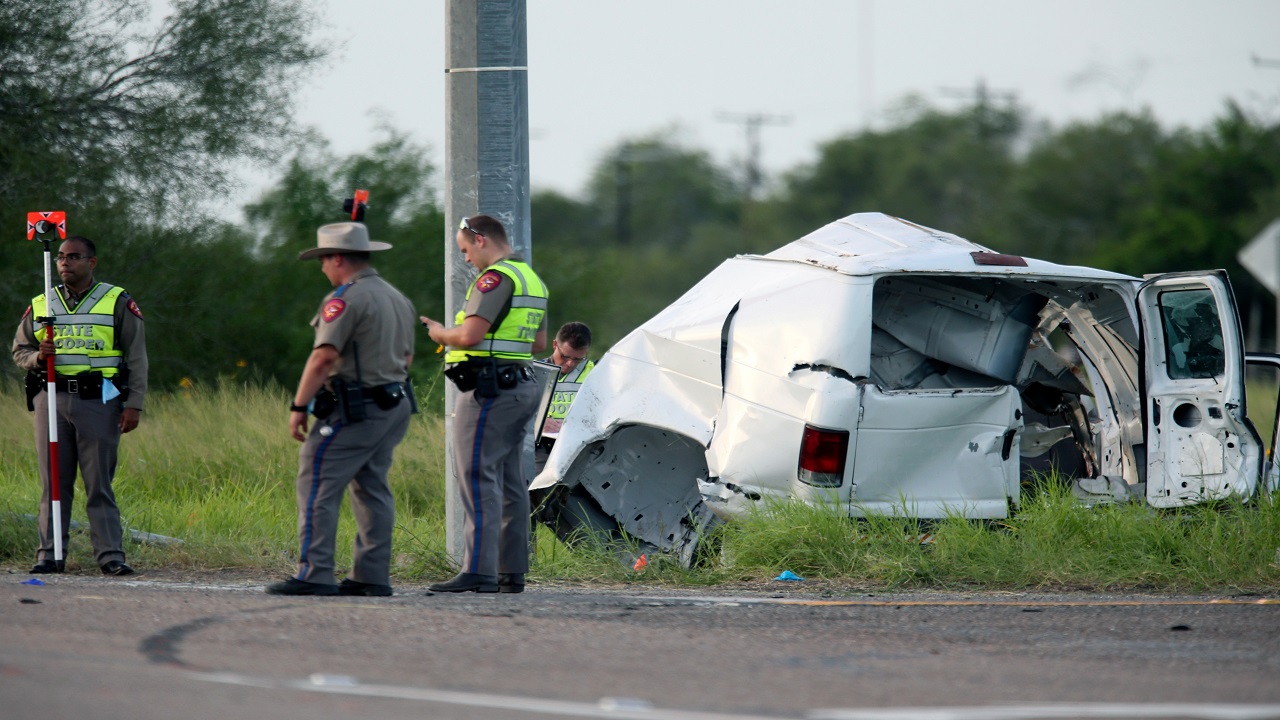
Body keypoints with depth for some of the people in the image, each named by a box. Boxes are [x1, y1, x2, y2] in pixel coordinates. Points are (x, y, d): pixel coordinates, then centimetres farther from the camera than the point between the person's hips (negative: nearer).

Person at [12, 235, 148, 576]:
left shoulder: (118, 302, 5)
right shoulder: (40, 305, 14)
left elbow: (136, 357, 3)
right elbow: (19, 349, 20)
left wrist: (133, 405, -5)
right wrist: (37, 357, -4)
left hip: (99, 399, -3)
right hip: (51, 398, 3)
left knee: (100, 482, -5)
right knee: (54, 482, 3)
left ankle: (110, 554, -3)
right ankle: (50, 554, 5)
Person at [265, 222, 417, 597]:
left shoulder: (345, 299, -13)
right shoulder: (398, 298, 17)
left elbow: (324, 357, -20)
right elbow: (406, 356, 24)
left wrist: (299, 406, -16)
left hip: (355, 411, -9)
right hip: (395, 406, 9)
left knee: (317, 486, -8)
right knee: (372, 489, 12)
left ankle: (315, 575, -14)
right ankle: (372, 576, 10)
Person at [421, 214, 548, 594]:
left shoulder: (496, 278, -13)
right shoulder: (533, 280, 18)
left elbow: (470, 335, -21)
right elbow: (539, 343, 26)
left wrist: (439, 333, -3)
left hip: (488, 391, -10)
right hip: (522, 387, 10)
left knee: (477, 478, -11)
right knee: (510, 481, 11)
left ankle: (478, 571, -16)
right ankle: (512, 571, 12)